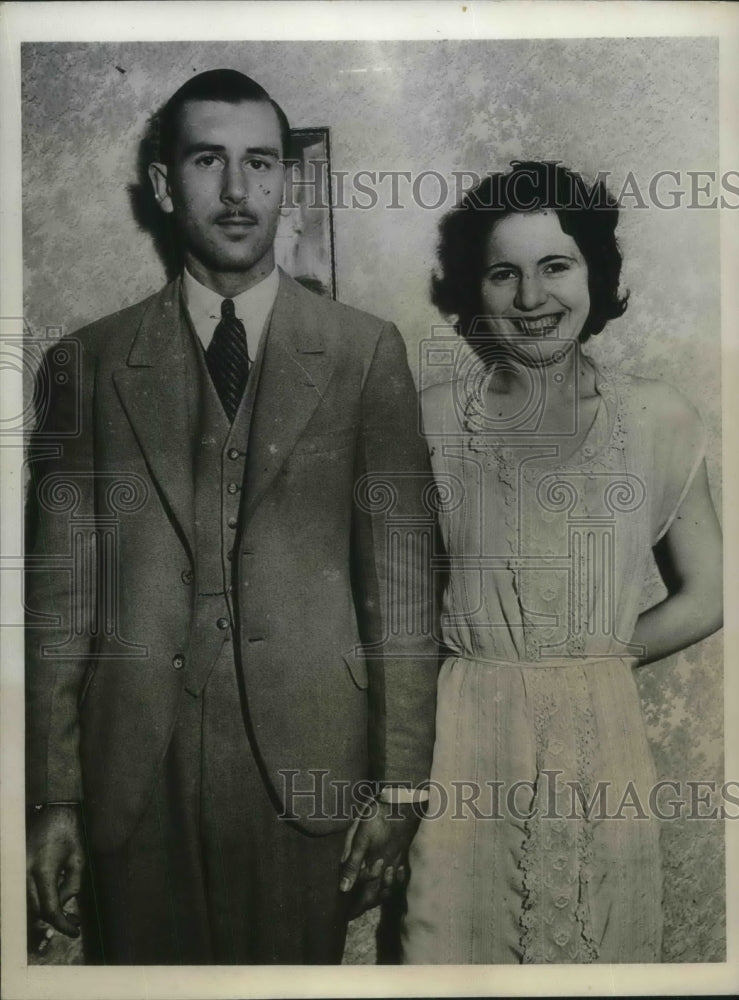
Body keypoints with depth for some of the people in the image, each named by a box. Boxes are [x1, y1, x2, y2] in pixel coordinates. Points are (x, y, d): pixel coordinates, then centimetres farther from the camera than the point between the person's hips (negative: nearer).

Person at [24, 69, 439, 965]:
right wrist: (52, 799, 1)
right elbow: (59, 592, 2)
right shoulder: (87, 363, 3)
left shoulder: (365, 351, 1)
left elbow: (400, 575, -1)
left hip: (308, 765, 0)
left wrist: (402, 784, -2)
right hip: (137, 768, 1)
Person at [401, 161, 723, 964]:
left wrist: (588, 661, 1)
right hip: (465, 737, -1)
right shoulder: (429, 419, -5)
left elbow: (705, 597, 4)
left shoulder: (658, 419, -2)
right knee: (455, 943, 13)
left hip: (599, 738, 1)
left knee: (596, 944, 17)